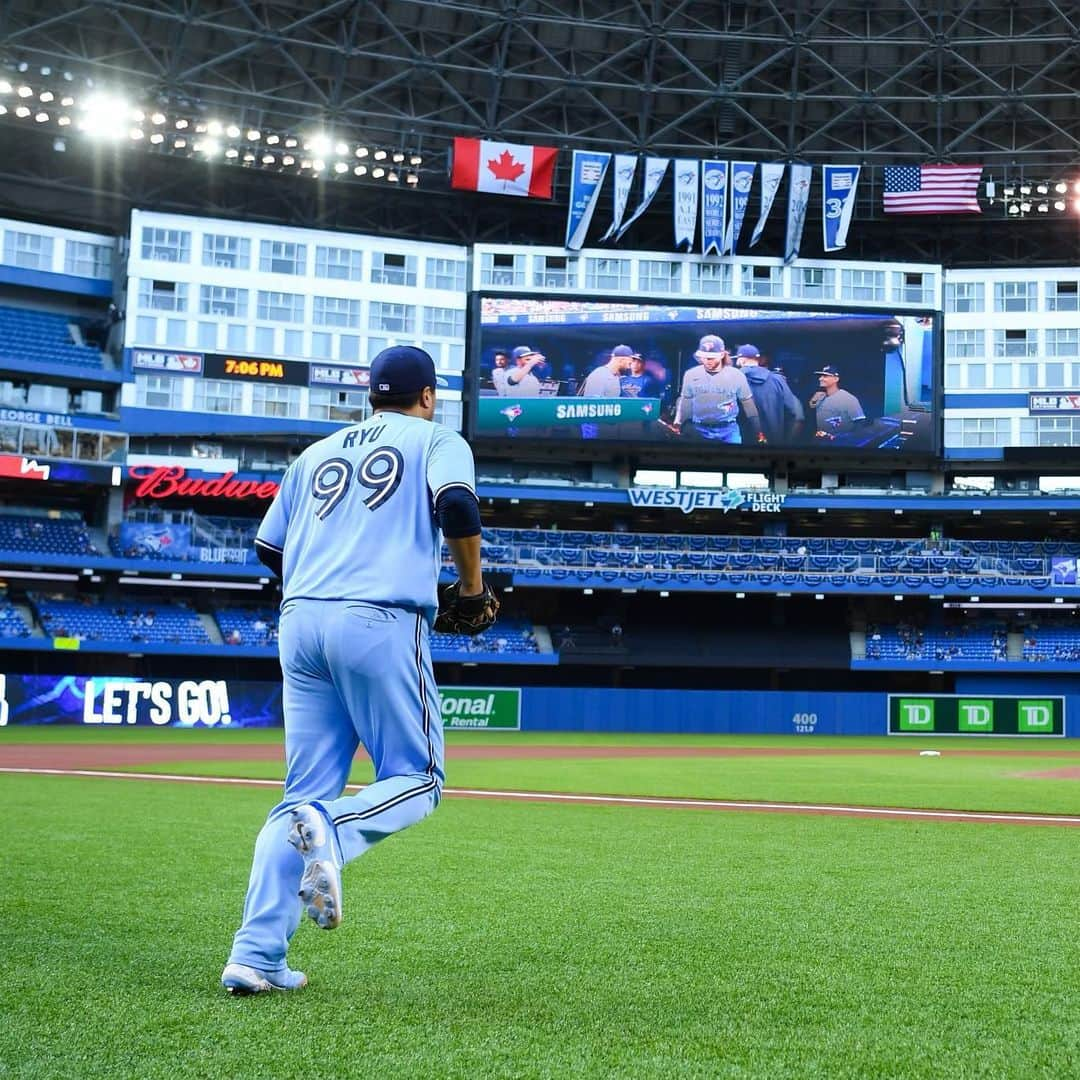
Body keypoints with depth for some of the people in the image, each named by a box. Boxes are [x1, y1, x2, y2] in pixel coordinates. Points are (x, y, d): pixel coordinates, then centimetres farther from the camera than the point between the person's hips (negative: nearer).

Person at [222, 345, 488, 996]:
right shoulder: (438, 440, 11)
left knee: (305, 793, 8)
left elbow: (270, 549, 20)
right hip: (381, 624, -5)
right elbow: (457, 504, -10)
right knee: (418, 779, 5)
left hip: (300, 624, 5)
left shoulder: (317, 453, 25)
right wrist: (472, 581, 4)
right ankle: (328, 830, -27)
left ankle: (255, 957, -2)